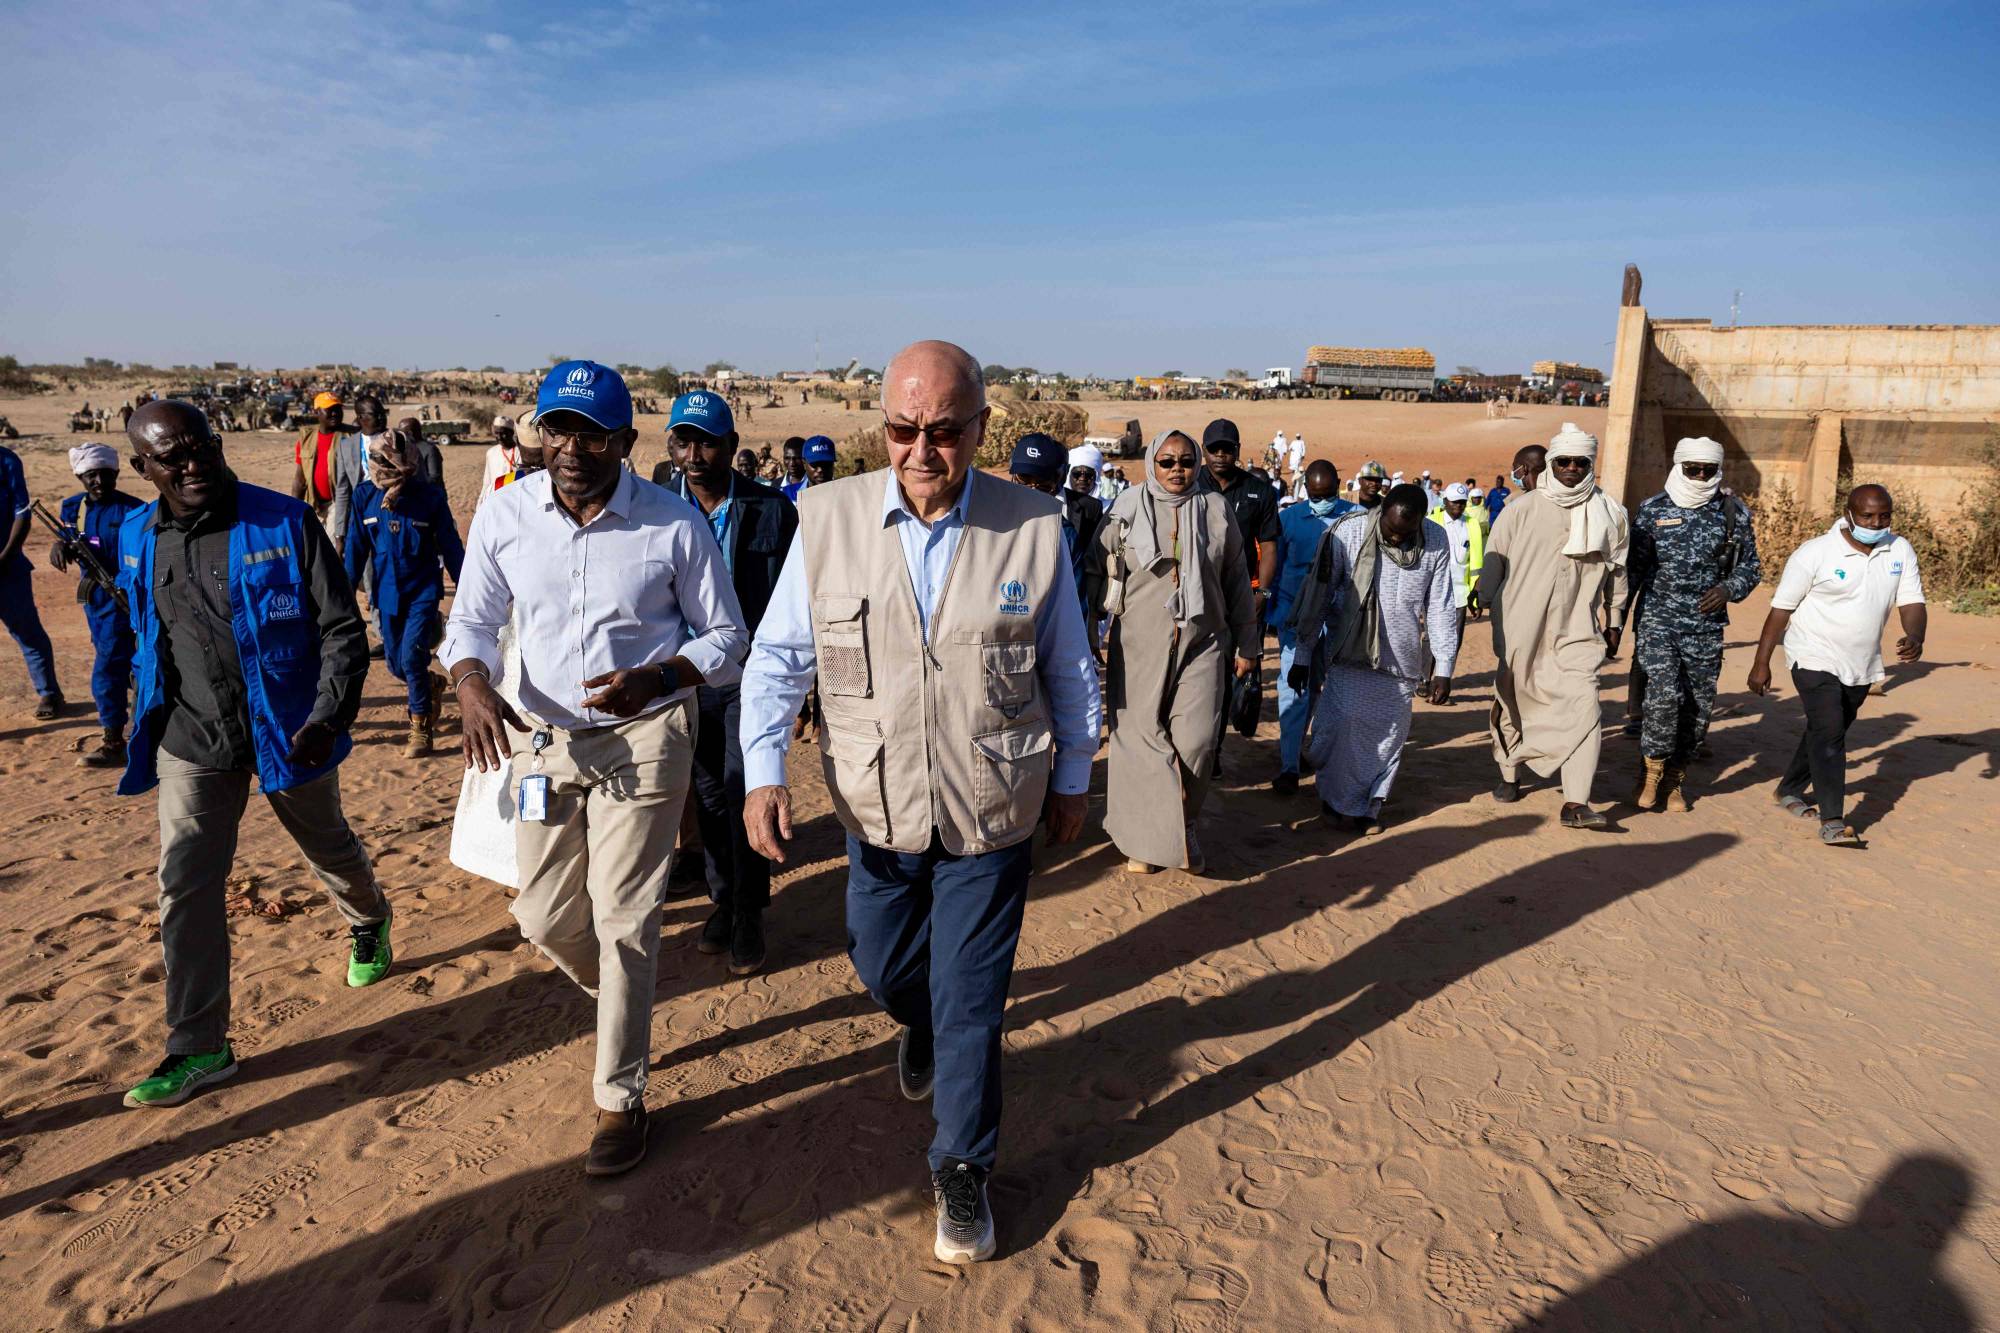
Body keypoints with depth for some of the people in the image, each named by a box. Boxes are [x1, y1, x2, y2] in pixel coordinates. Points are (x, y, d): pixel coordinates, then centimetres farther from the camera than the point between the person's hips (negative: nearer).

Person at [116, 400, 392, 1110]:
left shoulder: (285, 523, -13)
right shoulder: (137, 540, 1)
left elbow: (343, 629, -13)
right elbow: (144, 640, 18)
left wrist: (329, 716, -24)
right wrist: (145, 723, 19)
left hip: (285, 731, -3)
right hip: (192, 741, 3)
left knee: (329, 848, 17)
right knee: (185, 888, 0)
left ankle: (369, 925, 50)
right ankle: (198, 1048, 11)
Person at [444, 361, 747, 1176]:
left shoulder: (674, 524, -13)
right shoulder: (504, 515, -5)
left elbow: (727, 640, -4)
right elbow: (471, 621, 6)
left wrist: (655, 679, -23)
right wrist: (472, 684, -17)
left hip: (644, 739, -4)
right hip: (546, 739, 4)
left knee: (623, 925, 0)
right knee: (544, 920, 13)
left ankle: (621, 1099, 19)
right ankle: (622, 1006, 46)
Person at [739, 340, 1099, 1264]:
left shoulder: (1034, 528, -10)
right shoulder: (827, 518, -8)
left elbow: (1070, 669, 2)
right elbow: (777, 656, -1)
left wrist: (1072, 778, 9)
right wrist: (763, 771, -10)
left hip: (992, 810, -2)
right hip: (876, 806, 2)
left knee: (969, 1001, 7)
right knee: (882, 965, 21)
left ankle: (962, 1172, 31)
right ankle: (922, 1028, 58)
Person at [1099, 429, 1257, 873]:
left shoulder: (1216, 509, 5)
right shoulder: (1128, 508, 1)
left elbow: (1237, 581, 10)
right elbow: (1102, 574, 3)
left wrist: (1246, 645, 12)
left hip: (1202, 641, 1)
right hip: (1140, 643, -1)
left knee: (1196, 741, -6)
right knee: (1141, 737, 2)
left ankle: (1182, 828, 17)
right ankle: (1143, 835, 17)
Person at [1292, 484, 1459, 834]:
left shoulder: (1435, 541, -4)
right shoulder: (1348, 533, -13)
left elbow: (1441, 607, 2)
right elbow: (1318, 595, -6)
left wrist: (1443, 668, 0)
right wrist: (1303, 657, -3)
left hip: (1403, 659, 3)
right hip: (1352, 654, -3)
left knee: (1390, 733, 6)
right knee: (1344, 725, -10)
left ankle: (1368, 807, 22)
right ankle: (1340, 802, 10)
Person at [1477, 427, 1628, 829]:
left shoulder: (1611, 514, 5)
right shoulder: (1522, 509, -3)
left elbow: (1616, 573, 14)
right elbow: (1495, 558, 4)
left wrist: (1613, 622, 16)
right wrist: (1488, 605, 4)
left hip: (1578, 630, 1)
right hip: (1522, 628, 0)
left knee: (1583, 707, -14)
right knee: (1513, 702, 13)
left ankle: (1576, 803, -16)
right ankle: (1509, 776, 35)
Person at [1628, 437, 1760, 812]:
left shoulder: (1734, 513, 5)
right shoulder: (1653, 510, 2)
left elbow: (1750, 566, 12)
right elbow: (1633, 567, 6)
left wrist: (1728, 589, -9)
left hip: (1707, 627, 2)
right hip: (1658, 621, -2)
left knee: (1698, 705, 5)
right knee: (1664, 694, -19)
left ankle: (1676, 777, 23)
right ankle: (1652, 768, 3)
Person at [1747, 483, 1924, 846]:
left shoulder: (1901, 551, -1)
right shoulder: (1816, 553, -15)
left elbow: (1912, 602, -3)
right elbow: (1781, 608, -11)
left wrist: (1915, 638, -26)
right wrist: (1761, 663, -11)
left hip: (1862, 665, 6)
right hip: (1816, 659, -6)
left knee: (1828, 733, 18)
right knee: (1828, 733, -16)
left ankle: (1790, 790, 37)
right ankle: (1832, 821, -16)